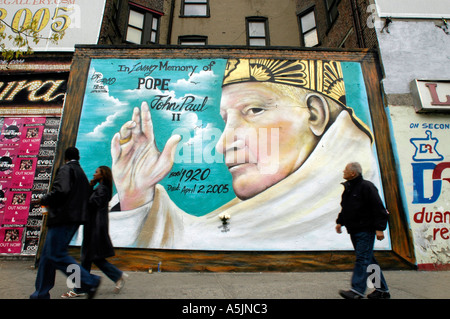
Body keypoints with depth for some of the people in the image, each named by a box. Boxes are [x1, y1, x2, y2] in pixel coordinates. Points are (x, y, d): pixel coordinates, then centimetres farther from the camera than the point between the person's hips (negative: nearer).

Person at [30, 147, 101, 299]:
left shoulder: (66, 169, -6)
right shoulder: (82, 173, 21)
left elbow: (61, 190, -23)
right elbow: (87, 198, 19)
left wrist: (44, 200, -5)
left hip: (63, 218, -10)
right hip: (73, 219, 10)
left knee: (56, 255, -9)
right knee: (48, 254, 15)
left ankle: (90, 282, -9)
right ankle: (41, 293, 23)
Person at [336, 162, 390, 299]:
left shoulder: (366, 186, -13)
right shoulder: (348, 187, 13)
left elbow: (379, 209, -16)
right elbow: (345, 208, 23)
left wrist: (379, 228, -18)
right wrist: (340, 222, 20)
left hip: (365, 230, -9)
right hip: (354, 230, 9)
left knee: (362, 259, -8)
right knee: (368, 259, 14)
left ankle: (357, 290, -5)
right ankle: (382, 290, 26)